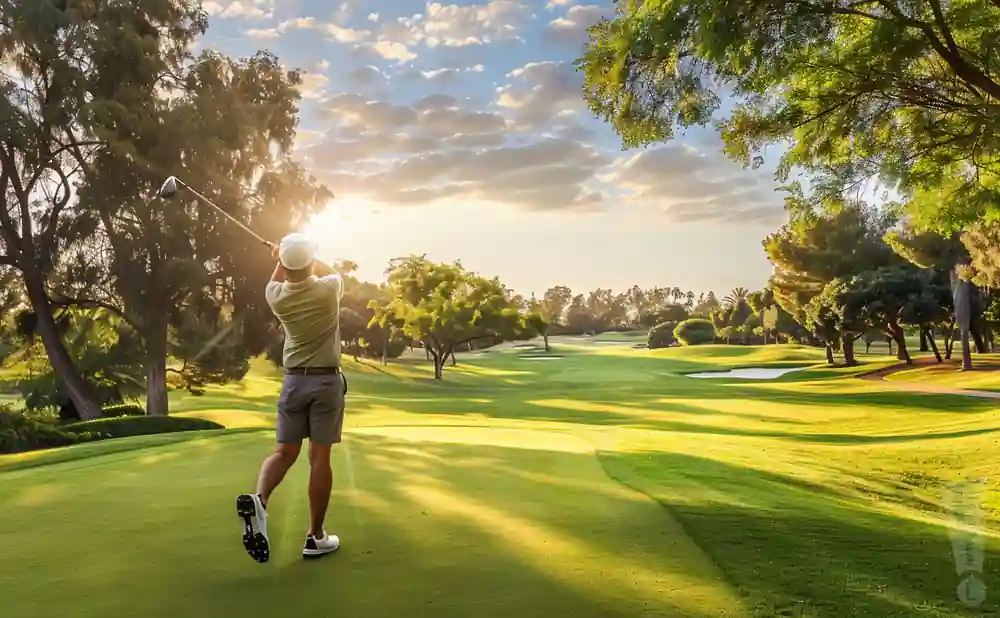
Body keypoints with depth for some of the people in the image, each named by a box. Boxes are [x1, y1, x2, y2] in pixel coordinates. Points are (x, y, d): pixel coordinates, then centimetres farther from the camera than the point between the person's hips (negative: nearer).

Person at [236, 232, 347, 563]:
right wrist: (308, 259, 20)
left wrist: (284, 259, 21)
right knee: (319, 456, 0)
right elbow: (332, 272, 14)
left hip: (293, 381, 3)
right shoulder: (329, 289, -13)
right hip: (327, 380, -3)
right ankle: (315, 537, 6)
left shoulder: (277, 296, -4)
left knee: (285, 451, 10)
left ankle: (258, 499, -19)